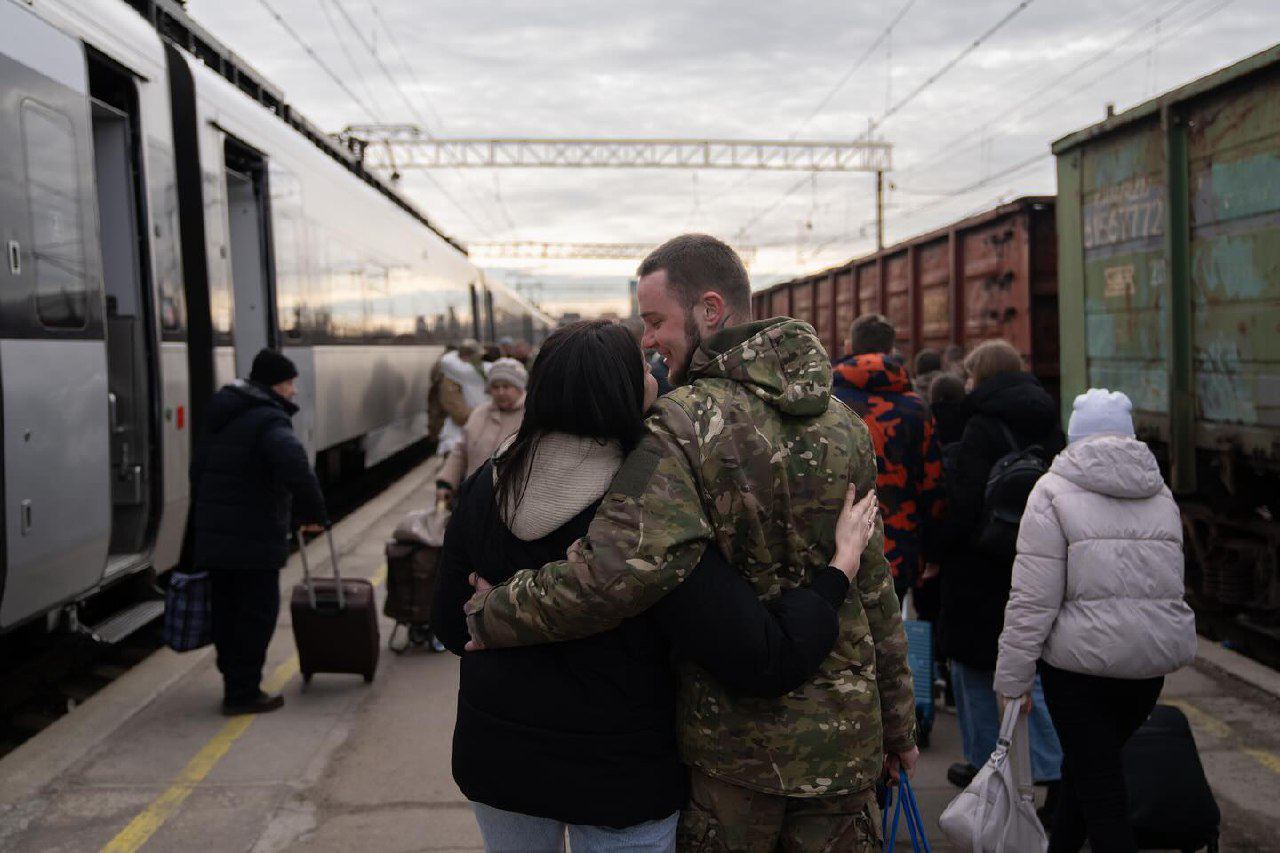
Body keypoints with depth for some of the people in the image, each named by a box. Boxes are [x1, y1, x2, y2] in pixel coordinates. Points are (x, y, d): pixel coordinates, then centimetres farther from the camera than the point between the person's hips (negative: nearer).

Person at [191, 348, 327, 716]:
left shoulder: (220, 417, 15)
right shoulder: (270, 421, -15)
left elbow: (198, 469, 23)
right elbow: (296, 469, -32)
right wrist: (312, 512, -21)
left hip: (212, 536, 9)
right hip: (254, 538, -9)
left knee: (226, 611, 16)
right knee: (257, 613, 1)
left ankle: (234, 683, 27)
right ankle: (243, 693, 5)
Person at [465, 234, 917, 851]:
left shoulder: (684, 425, -19)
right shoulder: (843, 424, 2)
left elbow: (617, 569, -33)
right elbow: (875, 587, 7)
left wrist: (493, 615, -17)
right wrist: (897, 724, 16)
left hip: (731, 738, -5)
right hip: (843, 731, 5)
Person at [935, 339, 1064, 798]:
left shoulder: (982, 428, -15)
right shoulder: (1048, 424, 7)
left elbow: (964, 504, -19)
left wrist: (937, 546, -7)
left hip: (982, 568, -6)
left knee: (972, 665, 10)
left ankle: (982, 764, 20)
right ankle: (1058, 774, 9)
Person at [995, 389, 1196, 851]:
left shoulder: (1054, 491, -8)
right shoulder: (1161, 495, 10)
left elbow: (1033, 599, -14)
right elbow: (1172, 582, 19)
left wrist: (1013, 678, -8)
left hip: (1081, 661, -6)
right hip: (1153, 659, 6)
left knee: (1098, 786, 2)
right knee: (1083, 765, 23)